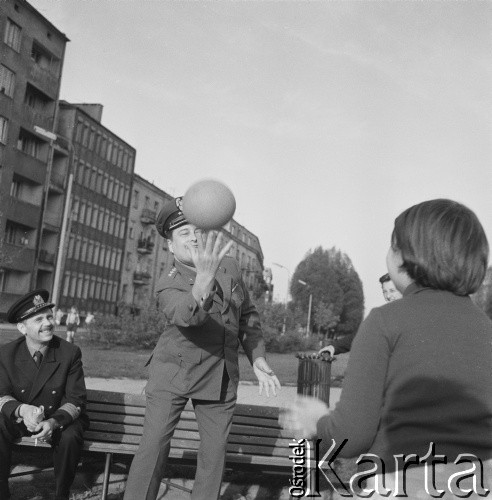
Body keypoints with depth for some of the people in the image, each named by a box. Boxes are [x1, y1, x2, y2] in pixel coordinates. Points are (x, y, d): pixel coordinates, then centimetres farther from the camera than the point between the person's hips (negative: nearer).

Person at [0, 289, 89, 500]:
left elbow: (76, 401, -14)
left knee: (70, 437, -31)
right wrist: (22, 410, -32)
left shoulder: (70, 353, -16)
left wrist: (54, 422, -34)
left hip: (60, 419, -1)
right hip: (18, 418, 2)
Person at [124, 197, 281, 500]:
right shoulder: (169, 286, -16)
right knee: (154, 445, -6)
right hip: (173, 374, -4)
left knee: (215, 451, 7)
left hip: (221, 378, 4)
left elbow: (248, 316, 9)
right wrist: (205, 277, -56)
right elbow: (188, 315, -39)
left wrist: (258, 360, -1)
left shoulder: (229, 266, -1)